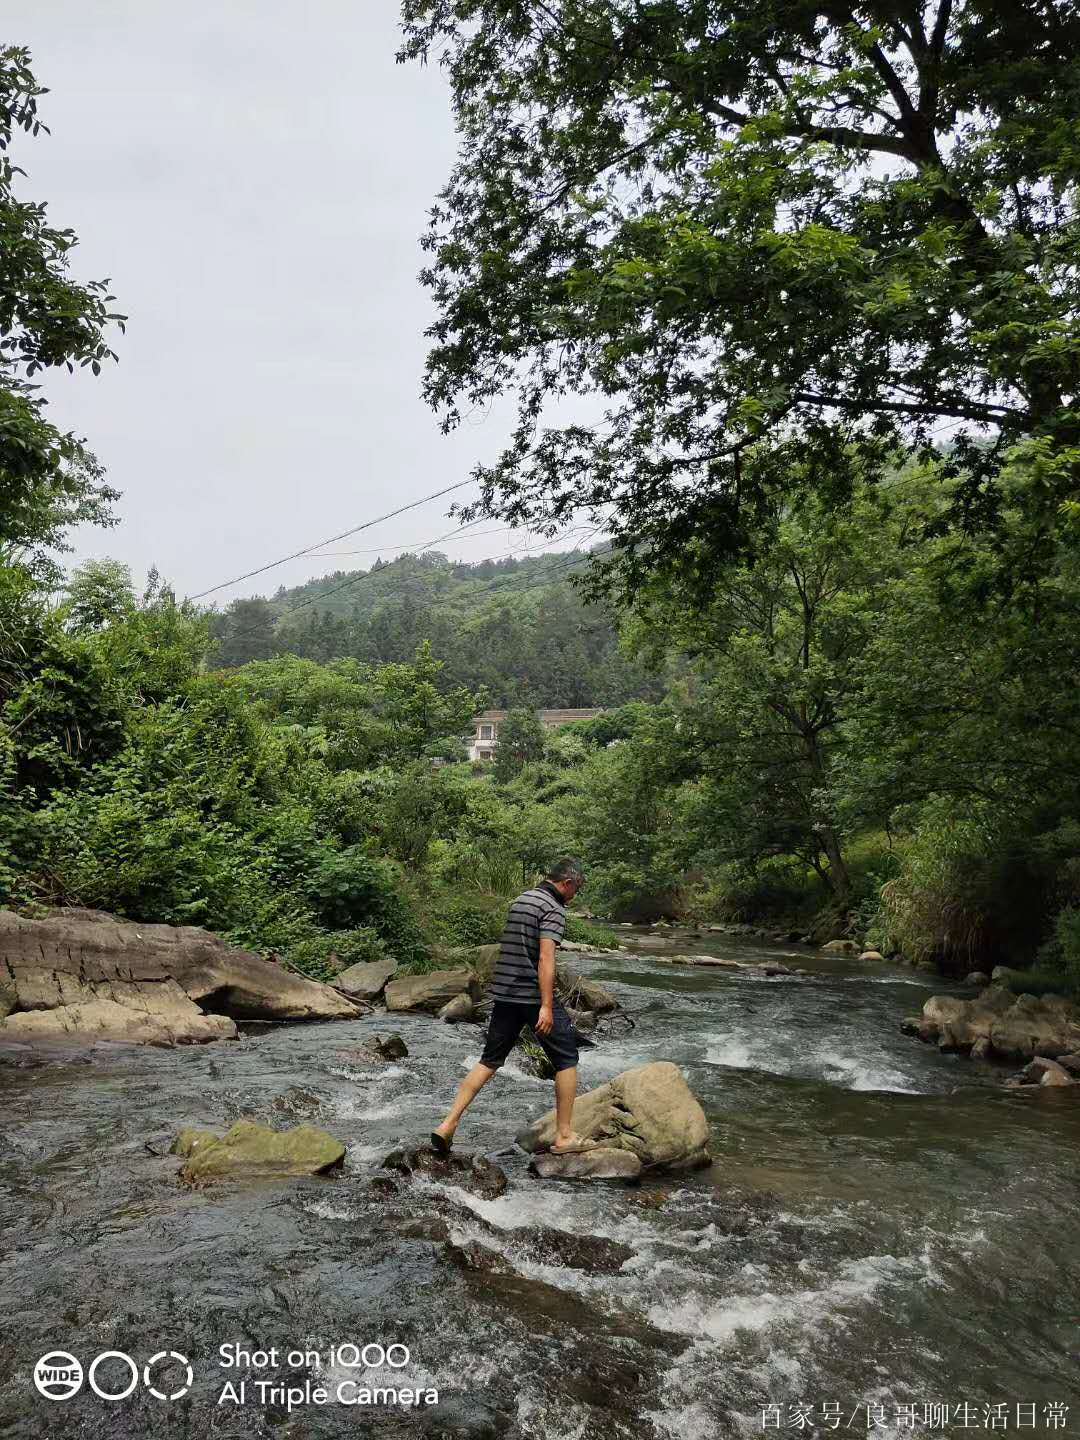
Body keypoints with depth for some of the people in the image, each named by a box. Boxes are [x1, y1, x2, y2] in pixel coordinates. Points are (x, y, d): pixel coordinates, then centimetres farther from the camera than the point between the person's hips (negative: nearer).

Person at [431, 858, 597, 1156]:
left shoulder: (521, 900, 16)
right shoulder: (553, 908, -11)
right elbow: (545, 957, -21)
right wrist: (547, 1006, -25)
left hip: (504, 994, 8)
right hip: (535, 996, -8)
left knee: (489, 1060, 12)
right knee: (566, 1059, 6)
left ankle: (449, 1124, 5)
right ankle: (564, 1136, 9)